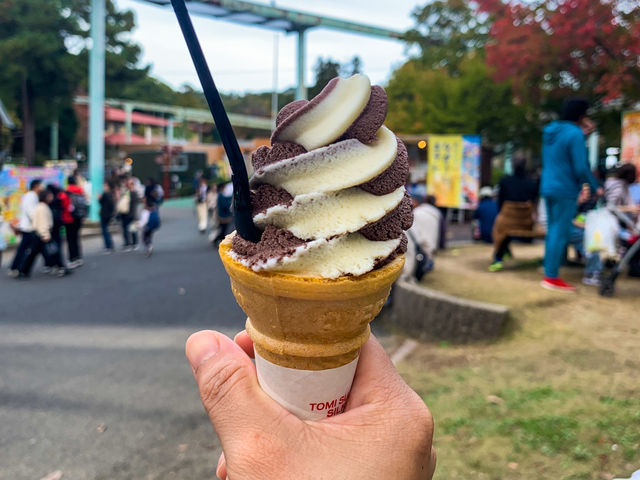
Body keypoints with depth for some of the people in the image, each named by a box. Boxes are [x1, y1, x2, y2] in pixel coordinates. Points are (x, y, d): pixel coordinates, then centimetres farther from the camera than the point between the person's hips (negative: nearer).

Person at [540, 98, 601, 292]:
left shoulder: (550, 131, 10)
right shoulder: (574, 134, -15)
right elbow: (581, 168, -18)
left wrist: (582, 134, 21)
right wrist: (595, 188, -5)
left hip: (548, 187, 9)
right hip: (565, 190, -8)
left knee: (553, 231, 14)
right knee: (560, 234, -4)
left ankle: (549, 274, 18)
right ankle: (552, 277, -1)